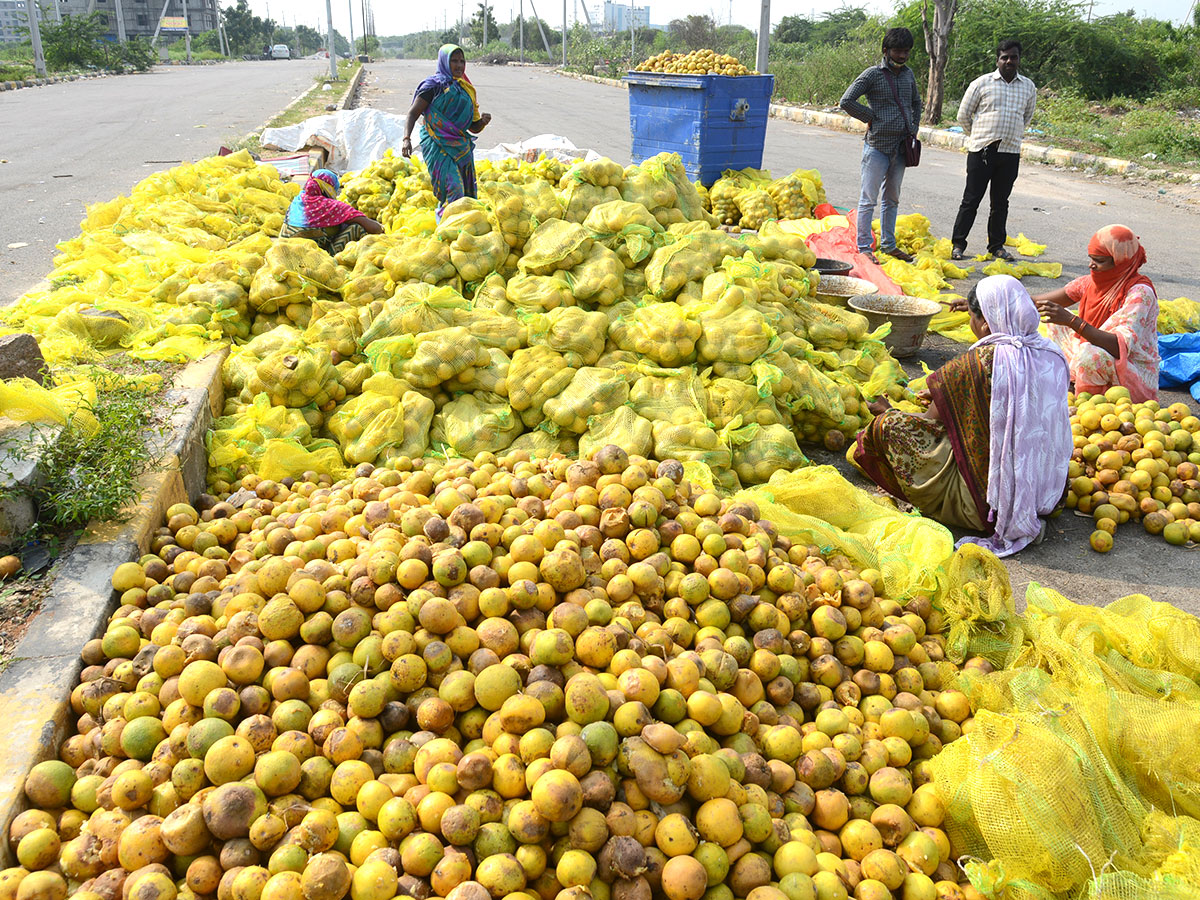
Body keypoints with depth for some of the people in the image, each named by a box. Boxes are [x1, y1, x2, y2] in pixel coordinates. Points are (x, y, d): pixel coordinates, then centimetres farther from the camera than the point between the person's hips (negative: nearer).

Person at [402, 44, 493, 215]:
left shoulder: (466, 89, 18)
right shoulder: (434, 85, -1)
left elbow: (473, 127, 20)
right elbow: (413, 113, -7)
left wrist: (483, 121, -4)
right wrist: (407, 139, -23)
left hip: (461, 147, 7)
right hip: (438, 145, -7)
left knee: (467, 194, 5)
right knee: (453, 189, -22)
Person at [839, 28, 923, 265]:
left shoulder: (908, 74, 12)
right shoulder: (873, 74, -7)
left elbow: (916, 101, 28)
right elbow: (846, 101, -12)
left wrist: (914, 127, 15)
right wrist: (872, 117, -9)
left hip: (901, 147, 6)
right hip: (878, 146, -6)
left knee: (892, 198, 14)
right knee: (869, 199, -3)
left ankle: (888, 244, 23)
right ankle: (864, 247, 2)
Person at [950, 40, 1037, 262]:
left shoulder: (1028, 87, 10)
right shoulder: (982, 83, 0)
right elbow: (963, 114, 6)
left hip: (1010, 153, 3)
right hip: (981, 151, -3)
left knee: (1000, 202, 8)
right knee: (971, 200, -1)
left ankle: (997, 246, 16)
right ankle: (958, 244, 7)